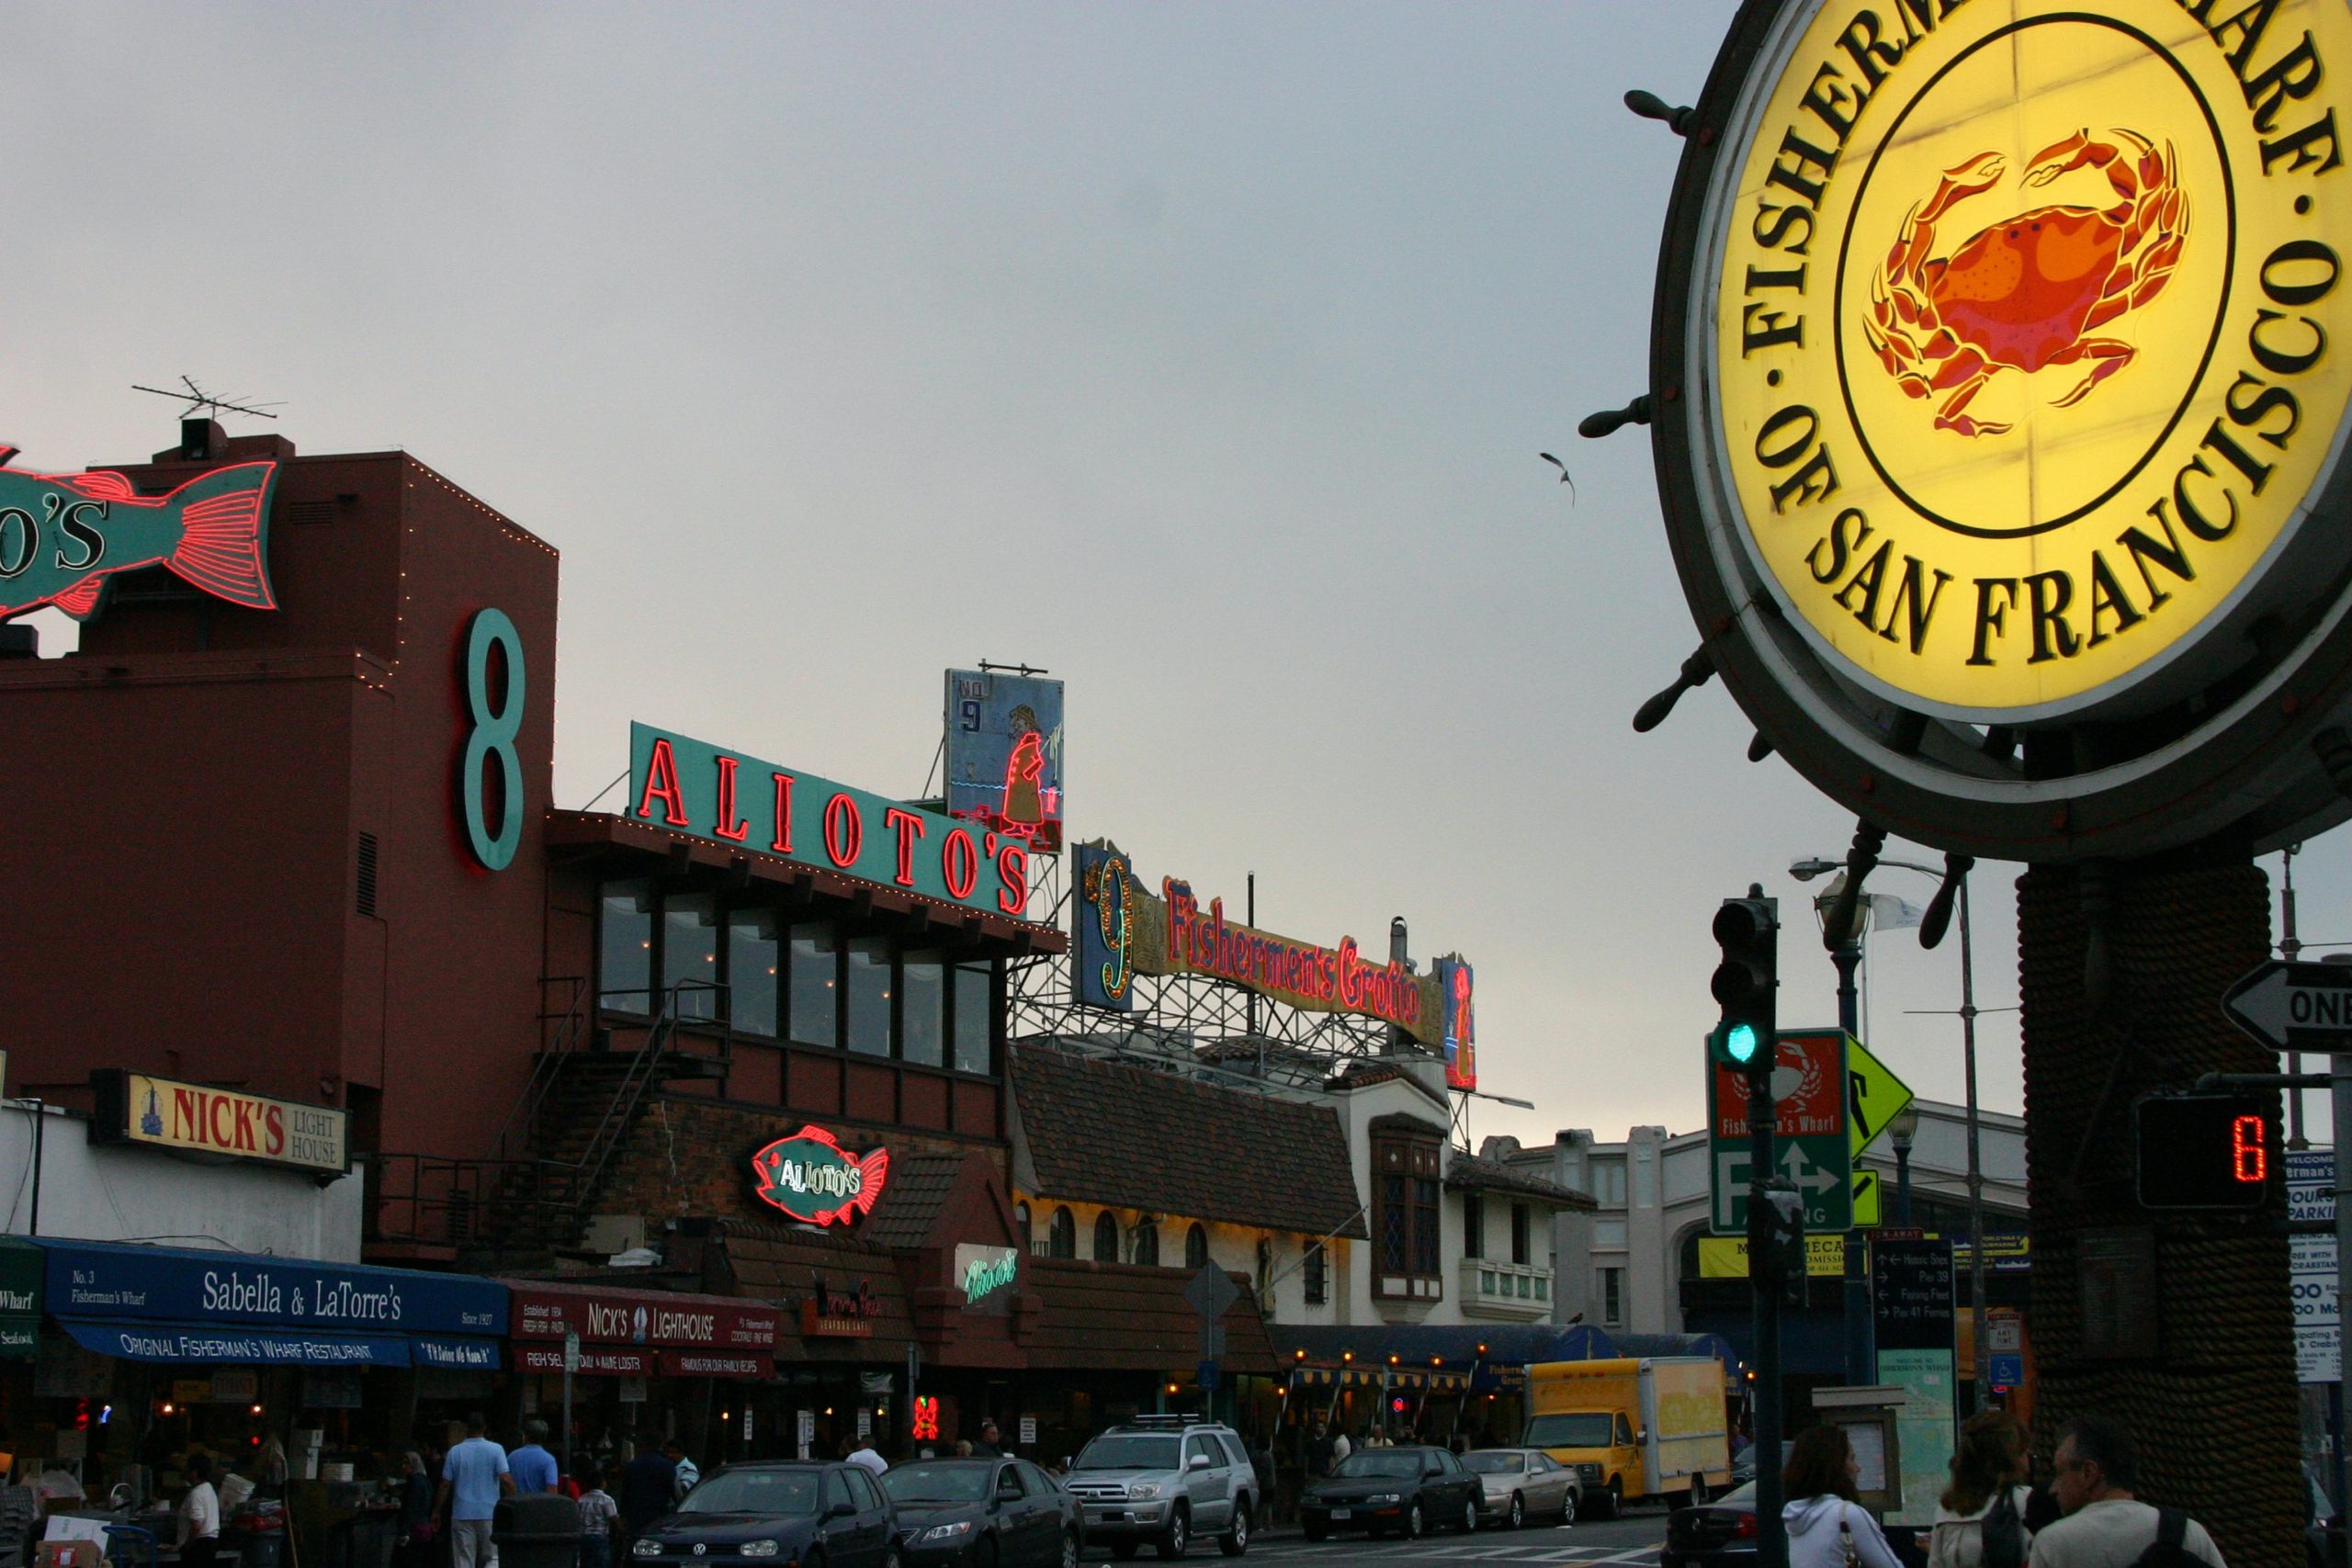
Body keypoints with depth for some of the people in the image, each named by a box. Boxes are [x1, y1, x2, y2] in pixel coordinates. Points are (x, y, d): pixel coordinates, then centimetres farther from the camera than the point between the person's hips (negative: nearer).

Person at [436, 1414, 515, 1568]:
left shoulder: (455, 1452, 3)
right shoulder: (496, 1450, -2)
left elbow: (445, 1486, 4)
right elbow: (507, 1481, -10)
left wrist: (436, 1512, 13)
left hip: (462, 1515, 1)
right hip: (490, 1514, -1)